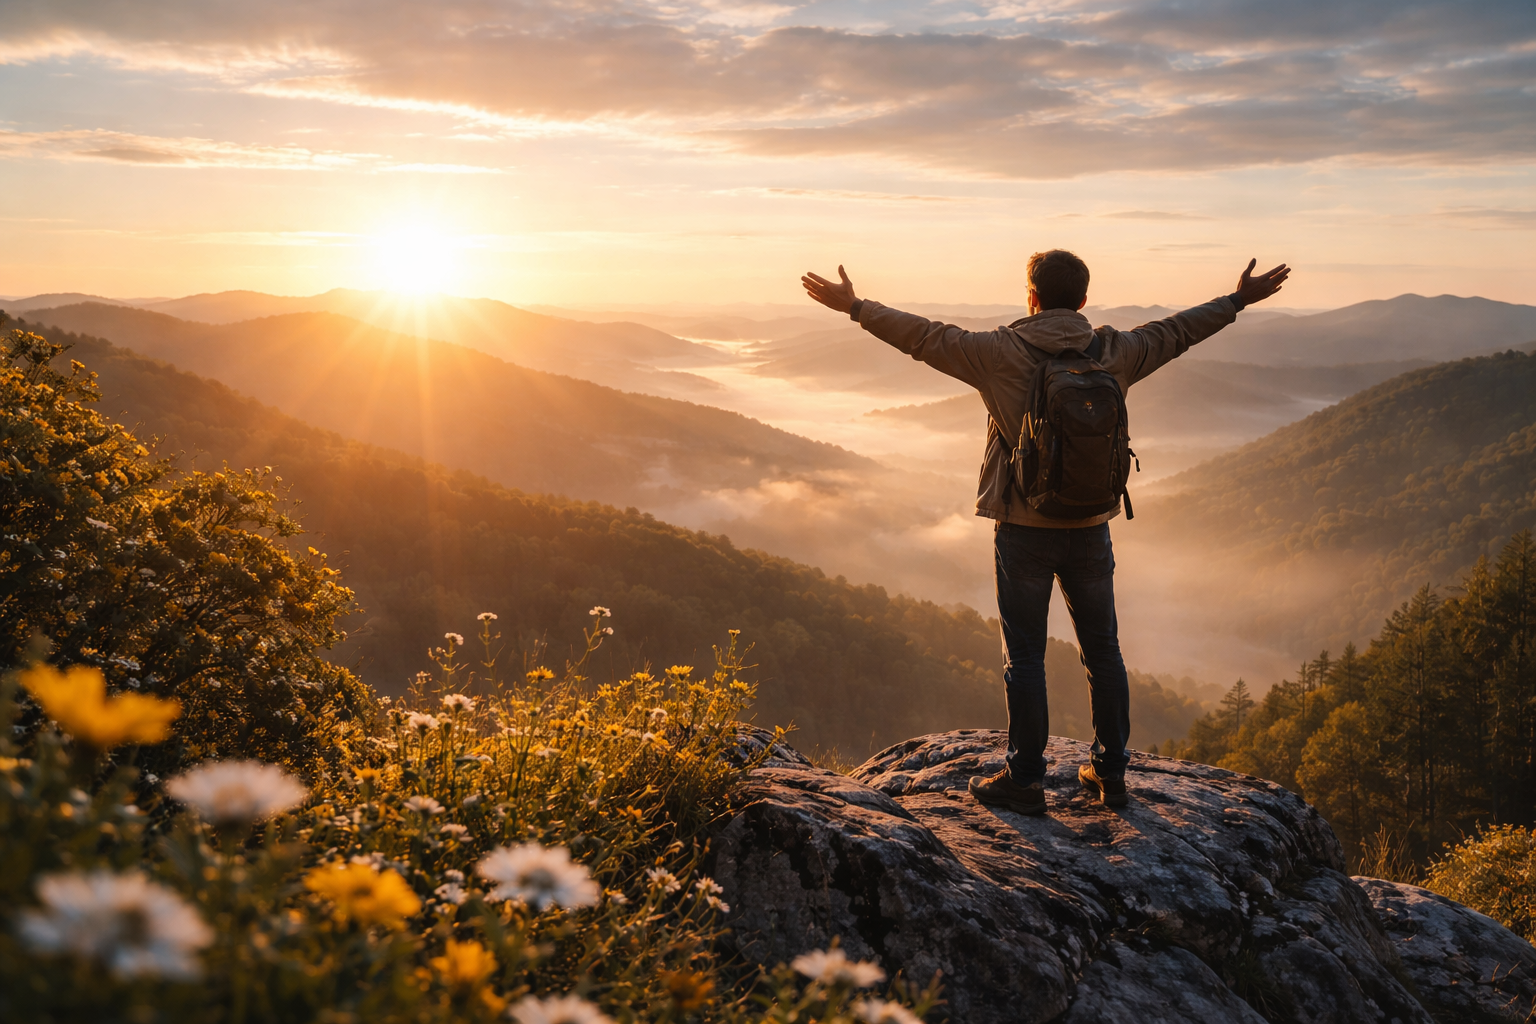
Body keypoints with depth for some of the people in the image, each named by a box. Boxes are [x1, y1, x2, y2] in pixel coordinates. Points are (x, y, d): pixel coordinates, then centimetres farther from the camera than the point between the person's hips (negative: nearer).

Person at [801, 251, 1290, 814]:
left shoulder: (1002, 354, -10)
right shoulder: (1114, 353, 0)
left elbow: (925, 336, -6)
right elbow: (1177, 330, 14)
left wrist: (854, 306, 4)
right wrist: (1240, 299, 30)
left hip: (1024, 531, -3)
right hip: (1091, 529, 3)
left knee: (1025, 657, 4)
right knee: (1103, 651, 15)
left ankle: (1025, 779, 11)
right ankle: (1110, 772, 24)